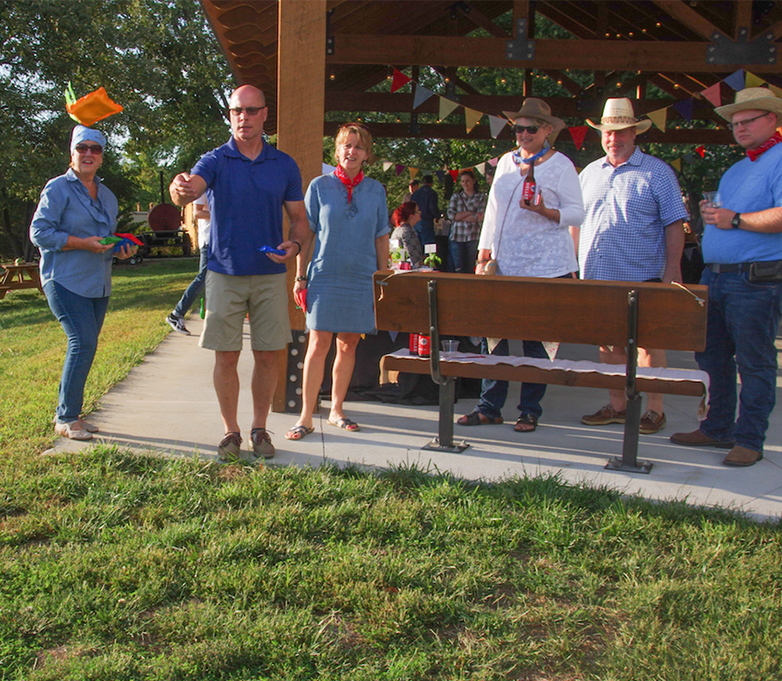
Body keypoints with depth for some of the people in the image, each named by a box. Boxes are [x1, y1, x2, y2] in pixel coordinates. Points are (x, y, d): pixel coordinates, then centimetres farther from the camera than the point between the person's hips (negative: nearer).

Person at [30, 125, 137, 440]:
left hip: (98, 284, 7)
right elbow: (40, 232, -11)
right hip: (65, 281, -7)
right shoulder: (58, 189, -4)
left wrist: (120, 249, 5)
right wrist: (83, 243, -19)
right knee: (83, 342, -15)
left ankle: (68, 414, 20)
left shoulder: (108, 196, 17)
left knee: (84, 346, 9)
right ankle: (66, 418, -5)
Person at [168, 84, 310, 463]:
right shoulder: (215, 161, -1)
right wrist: (181, 189, -46)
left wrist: (296, 244, -12)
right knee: (226, 357, 2)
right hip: (225, 273, -1)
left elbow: (299, 219, 10)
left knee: (267, 356, 5)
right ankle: (231, 432, 16)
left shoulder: (284, 166, 6)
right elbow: (189, 191, -21)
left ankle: (259, 429, 21)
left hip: (270, 275, 2)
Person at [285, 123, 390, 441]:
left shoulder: (375, 190, 7)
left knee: (348, 345, 8)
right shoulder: (320, 186, 1)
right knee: (318, 345, -4)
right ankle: (306, 417, 2)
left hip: (361, 279, 2)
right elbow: (306, 234, 3)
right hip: (324, 276, -2)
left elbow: (381, 238, 11)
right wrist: (301, 277, 0)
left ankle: (336, 410, 21)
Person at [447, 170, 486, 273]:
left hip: (473, 237, -1)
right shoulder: (456, 196, 16)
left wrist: (460, 216, -3)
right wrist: (470, 213, -6)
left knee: (470, 270, -1)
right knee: (459, 270, -6)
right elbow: (450, 214, 1)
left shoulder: (481, 197, 9)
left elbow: (480, 217, -5)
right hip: (456, 237, 1)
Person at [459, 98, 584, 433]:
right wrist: (484, 253, 12)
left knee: (535, 340, 1)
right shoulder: (506, 161, 15)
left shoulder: (561, 165, 0)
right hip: (503, 265, 5)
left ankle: (530, 411, 12)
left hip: (544, 267, -5)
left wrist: (545, 212, -19)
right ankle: (489, 407, 11)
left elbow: (577, 214, -2)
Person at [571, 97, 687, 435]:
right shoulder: (589, 173, 14)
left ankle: (654, 409, 9)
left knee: (647, 343, 0)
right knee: (609, 343, 9)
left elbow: (674, 224, -3)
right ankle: (617, 405, 20)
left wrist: (672, 269, -10)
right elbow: (576, 222, 18)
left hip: (642, 279, -4)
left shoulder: (657, 172, 0)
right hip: (597, 276, 5)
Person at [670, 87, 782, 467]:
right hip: (715, 276, 9)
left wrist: (735, 220, -19)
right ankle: (717, 429, 24)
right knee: (711, 356, 13)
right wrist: (711, 215, 9)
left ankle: (749, 440, 6)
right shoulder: (736, 169, 22)